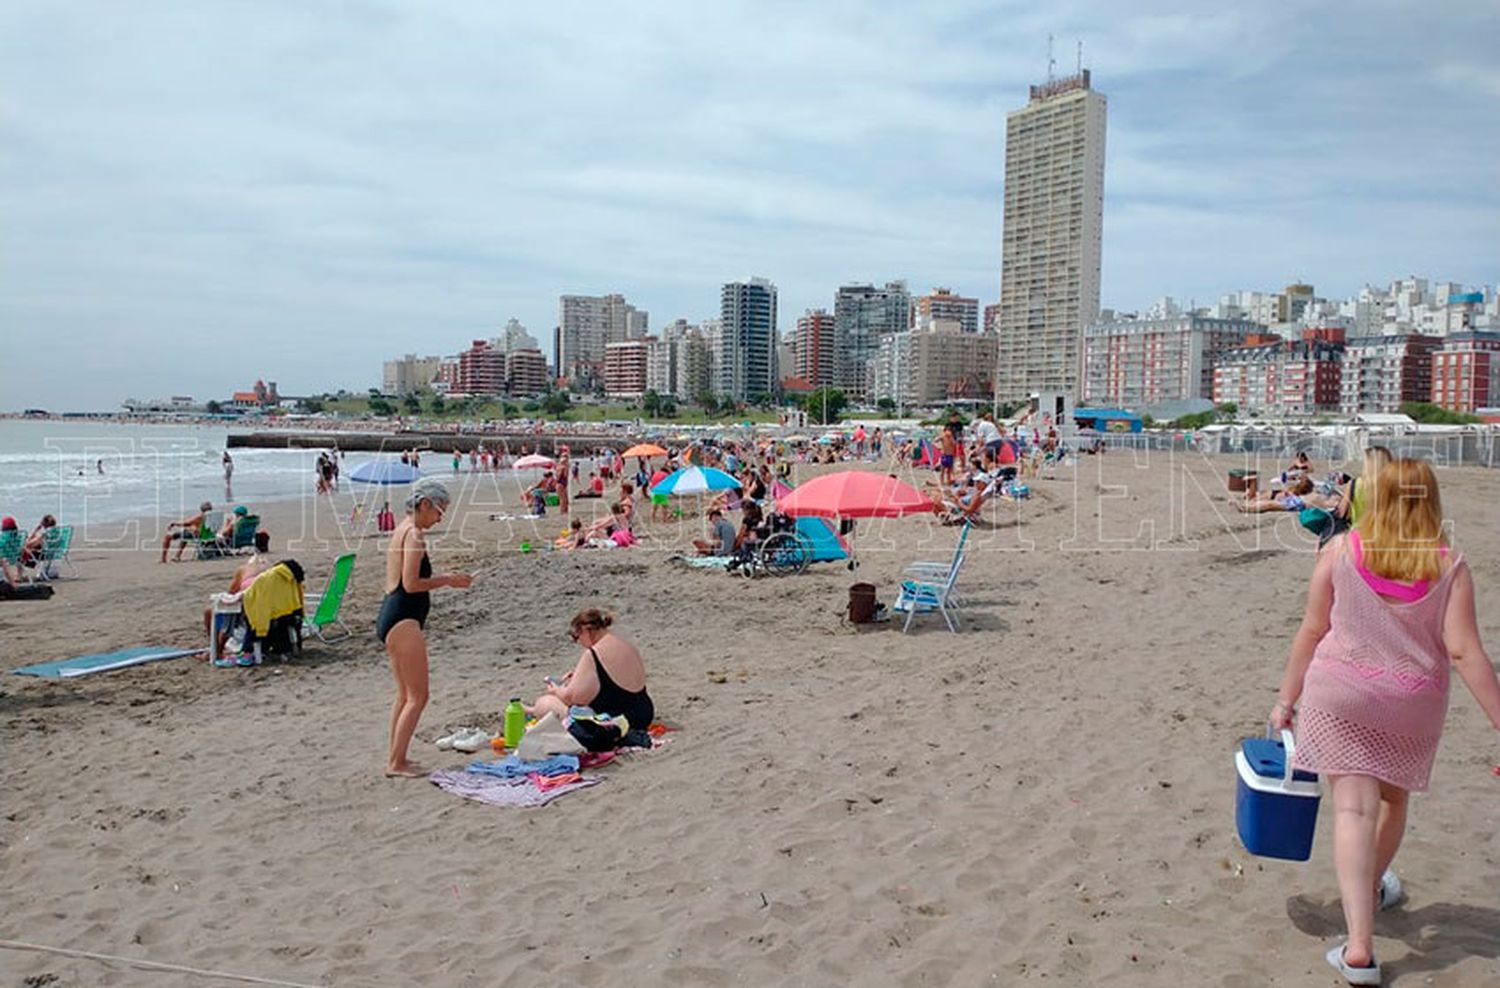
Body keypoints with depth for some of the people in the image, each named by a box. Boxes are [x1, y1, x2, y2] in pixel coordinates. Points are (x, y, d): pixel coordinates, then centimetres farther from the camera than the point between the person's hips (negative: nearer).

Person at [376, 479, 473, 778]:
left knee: (404, 695, 17)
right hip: (403, 619, -10)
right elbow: (411, 584, -20)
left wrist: (445, 579, 14)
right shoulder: (414, 535, -13)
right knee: (417, 696, -3)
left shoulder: (402, 530, 16)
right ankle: (397, 762, 1)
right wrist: (447, 580, -9)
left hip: (390, 617, 10)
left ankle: (395, 759, 23)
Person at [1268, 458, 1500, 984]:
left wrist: (1287, 698, 5)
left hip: (1338, 696, -2)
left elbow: (1312, 631, -4)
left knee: (1354, 810, -3)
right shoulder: (1449, 567, -5)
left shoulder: (1341, 551, -6)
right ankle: (1372, 893, 49)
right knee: (1392, 801, 24)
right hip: (1412, 705, 2)